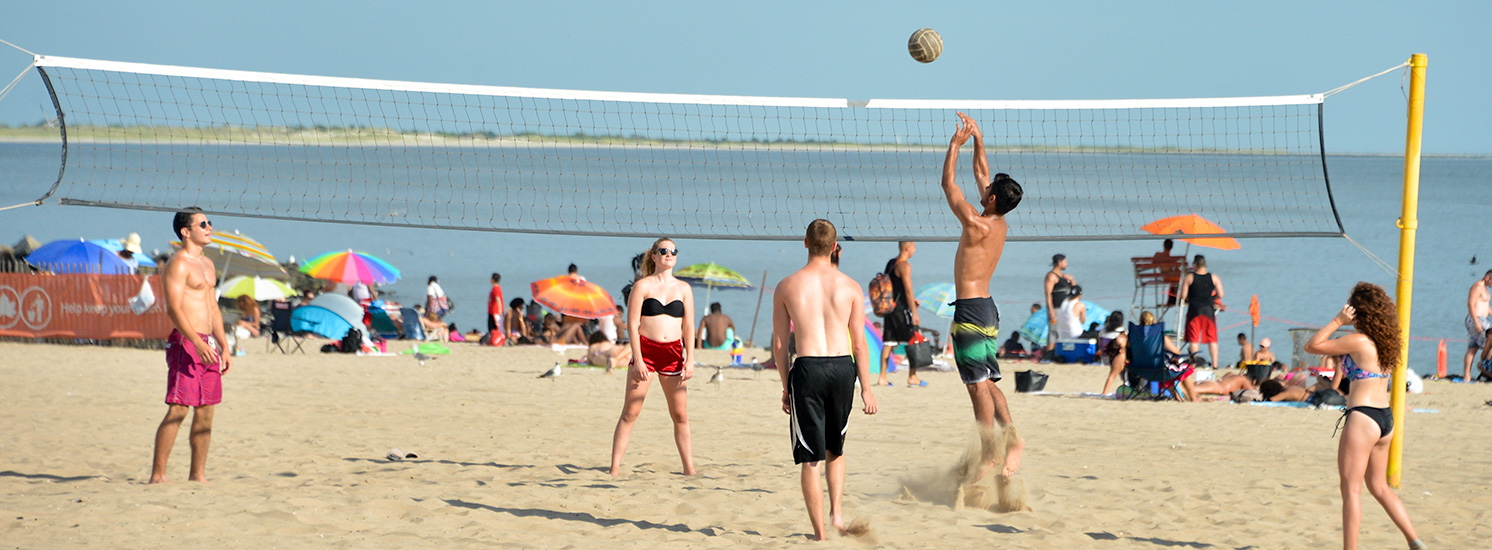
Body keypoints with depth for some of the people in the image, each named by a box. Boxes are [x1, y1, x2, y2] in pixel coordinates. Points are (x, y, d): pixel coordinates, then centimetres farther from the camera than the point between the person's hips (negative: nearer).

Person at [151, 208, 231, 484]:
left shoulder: (207, 264, 20)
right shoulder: (178, 263, -9)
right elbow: (174, 308, -18)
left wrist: (223, 347, 19)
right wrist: (197, 343, -26)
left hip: (208, 344, 9)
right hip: (185, 342, -9)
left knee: (205, 411, 8)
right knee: (178, 409, -11)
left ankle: (198, 473, 13)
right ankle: (158, 474, -11)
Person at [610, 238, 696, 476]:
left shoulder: (684, 288, 12)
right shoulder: (643, 286, 1)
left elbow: (688, 326, 10)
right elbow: (632, 324, -4)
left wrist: (690, 359, -1)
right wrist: (637, 359, -12)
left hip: (673, 353, 3)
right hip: (645, 350, -3)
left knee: (680, 415, 3)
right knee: (630, 412, -6)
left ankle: (689, 469, 9)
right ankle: (615, 468, -5)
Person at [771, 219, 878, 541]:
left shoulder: (786, 287, 2)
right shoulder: (850, 287, 3)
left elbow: (780, 344, 3)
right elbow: (859, 343, 3)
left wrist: (786, 387, 11)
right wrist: (866, 387, 7)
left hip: (807, 369, -1)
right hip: (843, 368, 1)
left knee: (811, 458, 4)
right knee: (835, 449, 23)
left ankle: (819, 532, 2)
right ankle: (837, 511, 8)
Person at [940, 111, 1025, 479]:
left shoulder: (977, 225, -16)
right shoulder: (1000, 224, 7)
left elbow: (948, 184, -10)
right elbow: (981, 174, 20)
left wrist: (957, 143, -4)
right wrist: (978, 141, 20)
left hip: (971, 310, -9)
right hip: (986, 308, 9)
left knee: (979, 384, -8)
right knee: (987, 383, 13)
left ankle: (989, 455, -9)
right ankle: (1012, 439, 6)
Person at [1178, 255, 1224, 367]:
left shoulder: (1189, 277, -4)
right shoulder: (1214, 278, 2)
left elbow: (1183, 296, -6)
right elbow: (1220, 295, 0)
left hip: (1194, 310, -2)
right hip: (1209, 310, 2)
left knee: (1194, 339, 2)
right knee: (1212, 339, 7)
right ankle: (1215, 364, 6)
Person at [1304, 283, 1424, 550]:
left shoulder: (1358, 341, -14)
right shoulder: (1386, 341, 8)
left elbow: (1311, 346, -9)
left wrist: (1338, 321, -7)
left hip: (1362, 418, -8)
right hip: (1385, 418, 8)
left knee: (1351, 489, -4)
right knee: (1379, 487, 20)